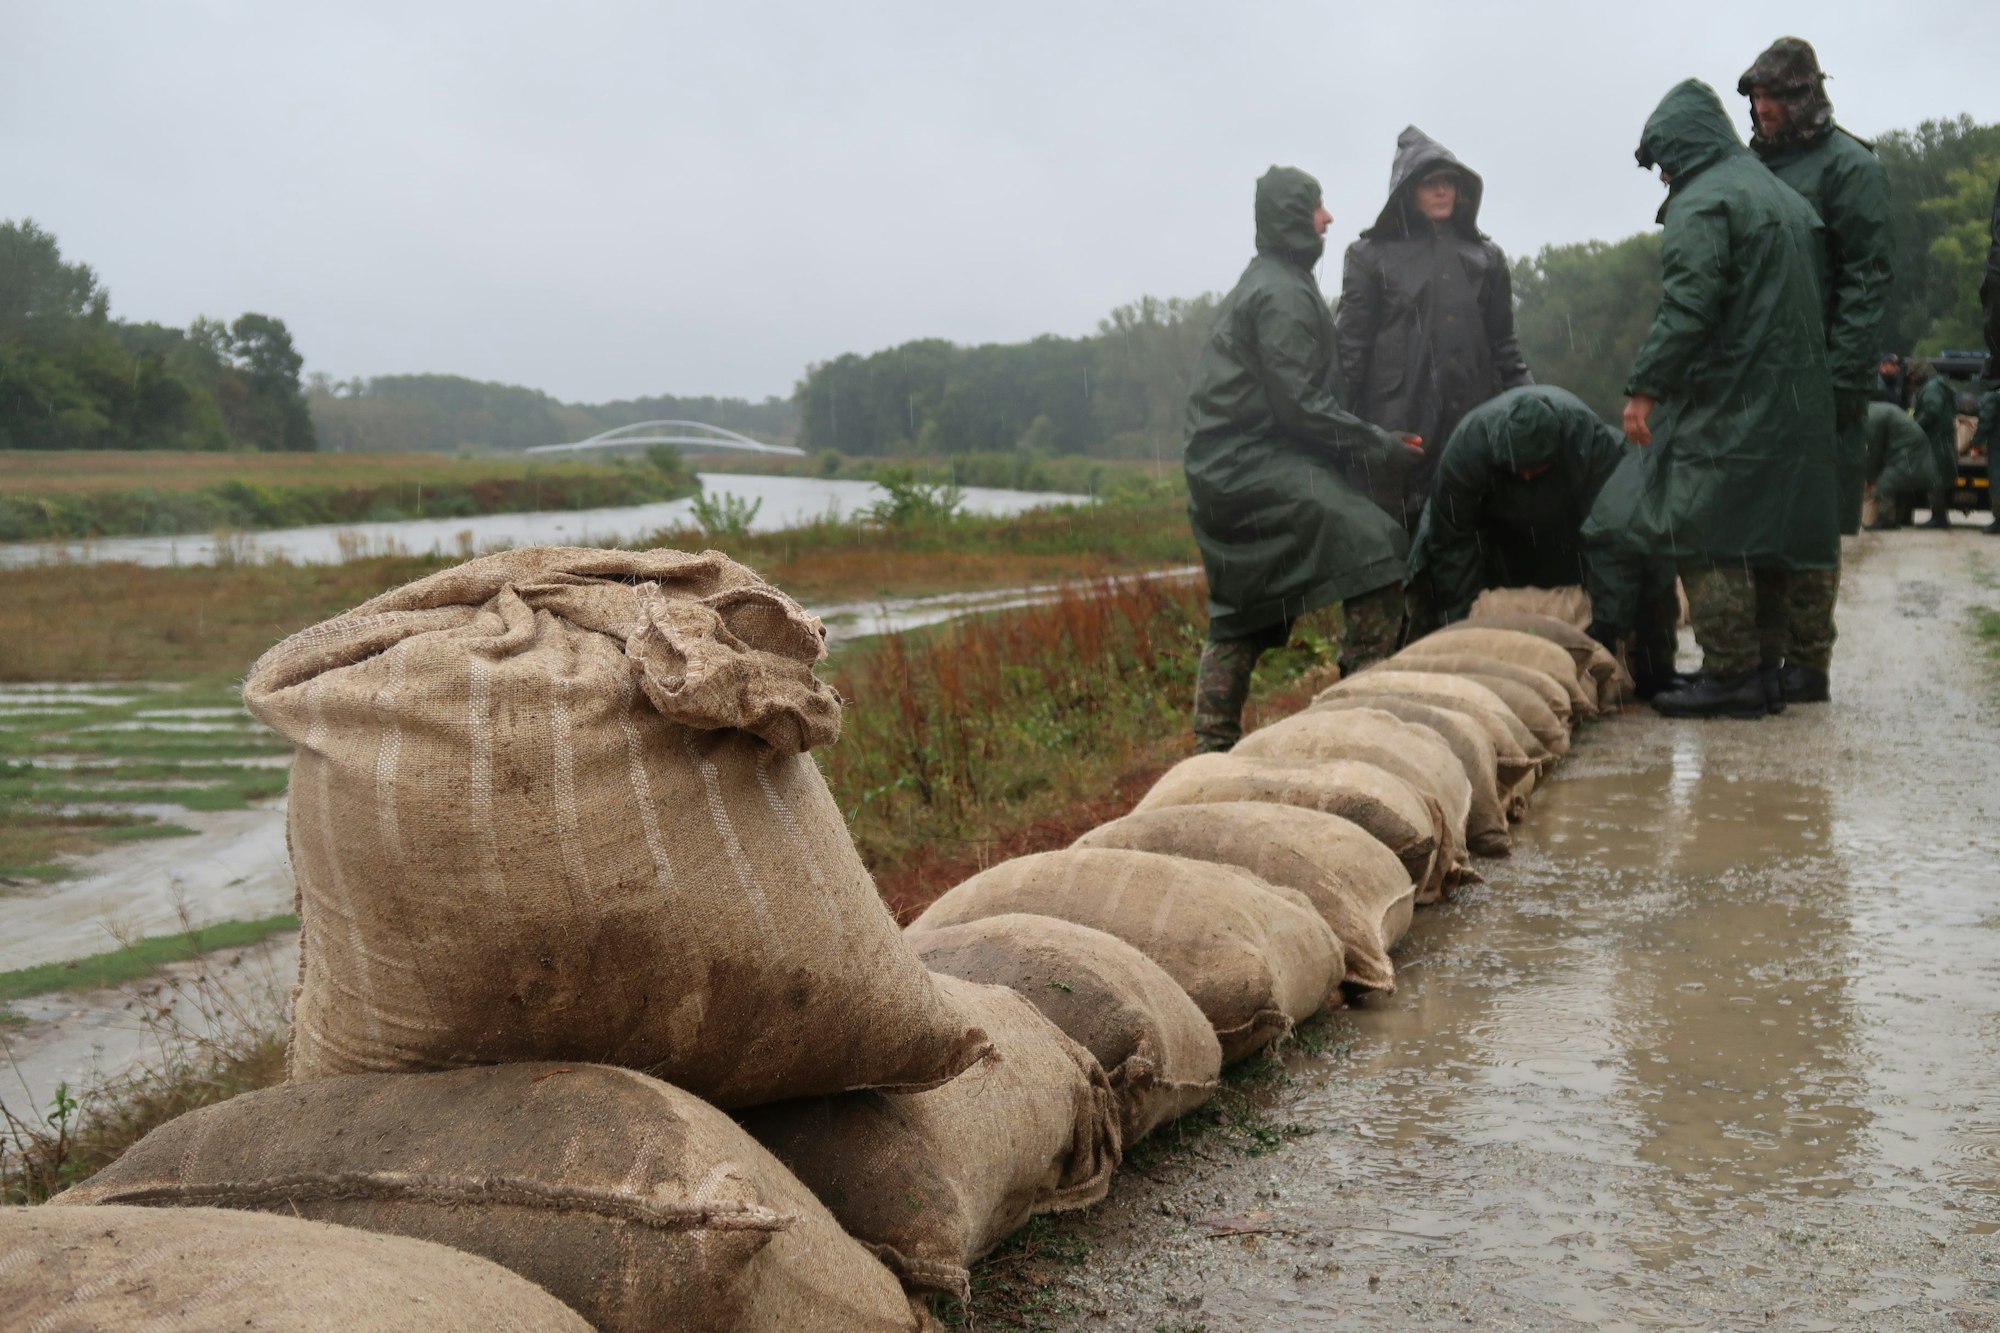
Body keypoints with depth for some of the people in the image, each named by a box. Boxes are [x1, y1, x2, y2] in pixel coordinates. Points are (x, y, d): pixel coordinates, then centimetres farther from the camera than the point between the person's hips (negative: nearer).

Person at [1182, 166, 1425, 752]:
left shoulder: (1263, 284, 23)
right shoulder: (1283, 294, -10)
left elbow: (1303, 395, 23)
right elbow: (1302, 406, -17)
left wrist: (1375, 441, 16)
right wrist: (1381, 447, -11)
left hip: (1220, 472, 11)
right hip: (1252, 464, -11)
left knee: (1241, 615, 15)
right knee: (1374, 544, -21)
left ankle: (1213, 745, 19)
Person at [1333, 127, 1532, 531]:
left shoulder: (1486, 257, 18)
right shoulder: (1371, 256, 7)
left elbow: (1504, 345, 18)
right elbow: (1350, 346, 1)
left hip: (1472, 424, 4)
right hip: (1399, 429, -3)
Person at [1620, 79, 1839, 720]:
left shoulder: (1700, 203, -8)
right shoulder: (1785, 197, 21)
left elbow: (1686, 308, -19)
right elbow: (1814, 296, 22)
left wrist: (1645, 387, -16)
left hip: (1726, 400, -9)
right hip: (1797, 397, 9)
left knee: (1706, 535, -7)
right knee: (1770, 535, 13)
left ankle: (1732, 675, -8)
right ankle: (1797, 662, 18)